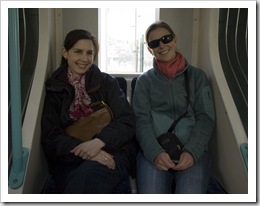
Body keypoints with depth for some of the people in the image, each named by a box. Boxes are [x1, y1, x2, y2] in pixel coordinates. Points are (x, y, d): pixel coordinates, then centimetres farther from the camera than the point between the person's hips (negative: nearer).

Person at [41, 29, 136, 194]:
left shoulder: (107, 82, 11)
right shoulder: (53, 88, 10)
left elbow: (127, 123, 1)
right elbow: (50, 137, 1)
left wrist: (99, 141, -19)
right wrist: (84, 151, -17)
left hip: (111, 152, 0)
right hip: (69, 160, 1)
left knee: (86, 176, -34)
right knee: (80, 179, -34)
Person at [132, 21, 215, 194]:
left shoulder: (197, 76, 13)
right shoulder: (145, 80, 13)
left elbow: (206, 118, 5)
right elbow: (141, 120, 2)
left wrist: (192, 151, -13)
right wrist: (155, 152, -17)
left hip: (192, 150, 0)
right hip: (154, 150, 0)